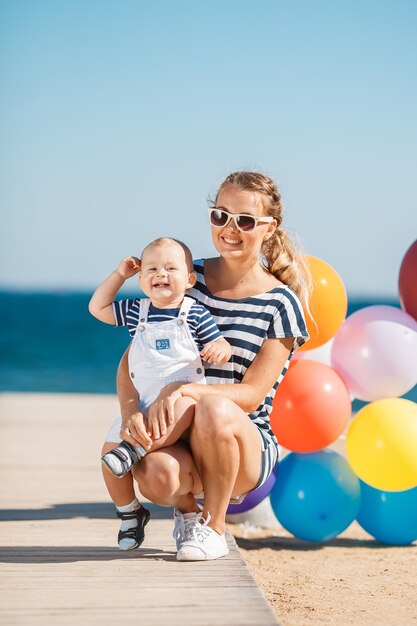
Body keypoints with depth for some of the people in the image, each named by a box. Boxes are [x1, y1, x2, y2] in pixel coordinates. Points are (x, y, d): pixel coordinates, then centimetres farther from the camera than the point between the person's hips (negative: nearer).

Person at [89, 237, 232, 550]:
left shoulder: (196, 314, 2)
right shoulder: (136, 311, 13)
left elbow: (223, 349, 3)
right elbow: (98, 308, 23)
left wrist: (218, 350, -22)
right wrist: (120, 274, 15)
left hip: (182, 393, -4)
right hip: (140, 405, 4)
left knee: (185, 406, -40)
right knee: (110, 443, -11)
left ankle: (137, 448, -34)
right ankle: (129, 512, 7)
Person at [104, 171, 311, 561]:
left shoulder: (280, 303, -4)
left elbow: (252, 393, -11)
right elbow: (131, 359, 4)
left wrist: (185, 390, -28)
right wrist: (131, 412, -17)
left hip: (247, 443, -1)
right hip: (175, 433, 2)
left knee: (215, 408, -37)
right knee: (157, 476, -34)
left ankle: (213, 528, -11)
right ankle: (187, 508, 7)